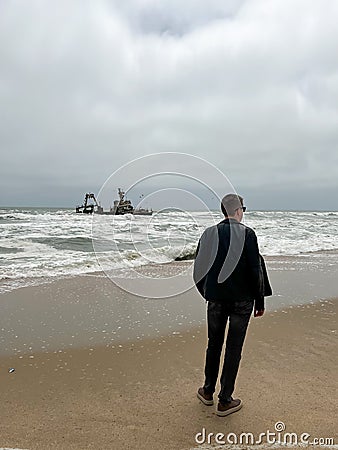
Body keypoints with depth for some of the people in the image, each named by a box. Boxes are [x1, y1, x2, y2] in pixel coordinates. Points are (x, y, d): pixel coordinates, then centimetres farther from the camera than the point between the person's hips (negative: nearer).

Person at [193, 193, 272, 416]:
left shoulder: (208, 234, 0)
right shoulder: (247, 234, -11)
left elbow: (199, 268, 5)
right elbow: (255, 269, -12)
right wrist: (260, 301, -3)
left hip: (216, 299, 4)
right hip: (242, 300, -3)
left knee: (214, 344, 18)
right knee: (234, 348, 8)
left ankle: (208, 392, 33)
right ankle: (225, 401, 20)